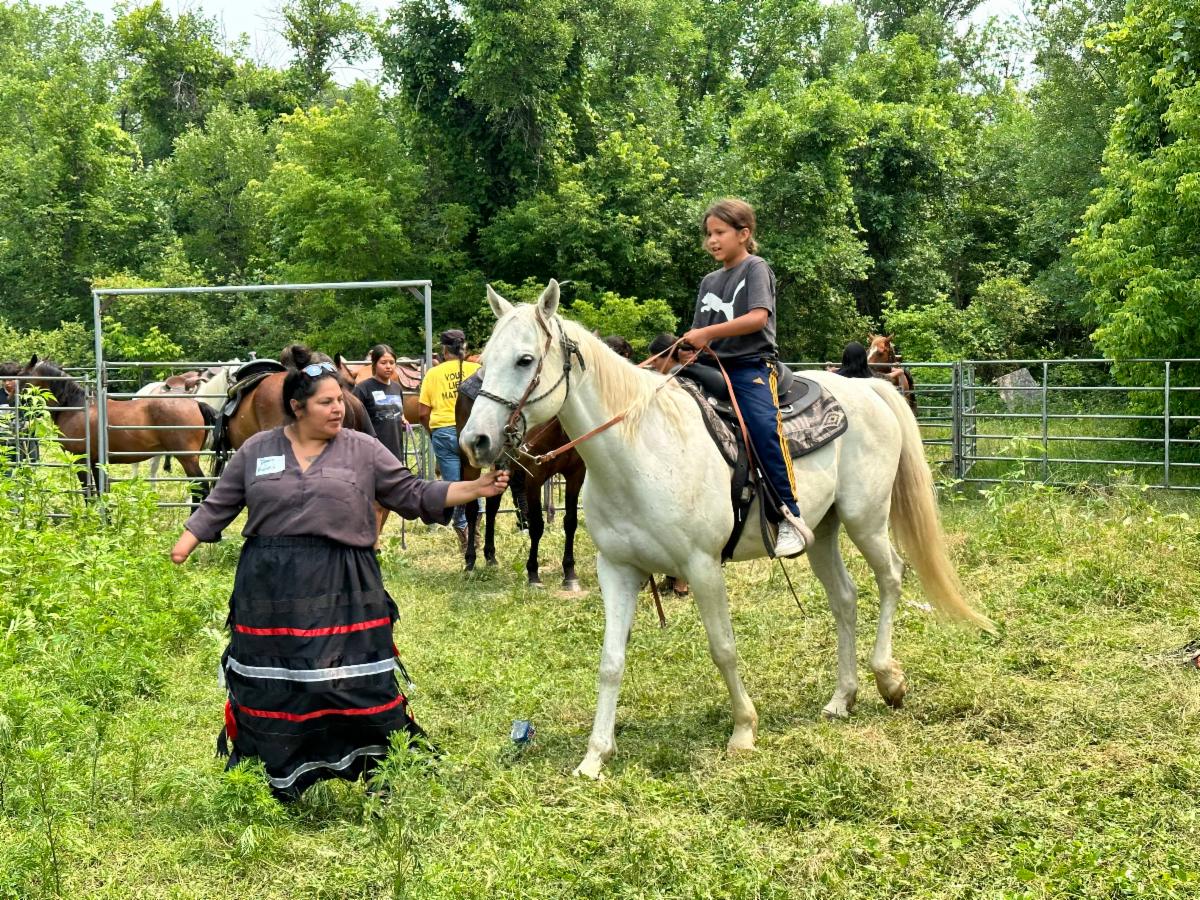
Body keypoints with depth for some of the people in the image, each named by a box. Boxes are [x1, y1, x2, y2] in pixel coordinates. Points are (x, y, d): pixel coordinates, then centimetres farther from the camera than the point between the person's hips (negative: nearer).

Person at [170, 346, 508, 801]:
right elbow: (217, 507, 12)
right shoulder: (255, 450, 7)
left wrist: (476, 489, -5)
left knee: (362, 688, -3)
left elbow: (414, 495, 4)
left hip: (343, 592, -1)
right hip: (270, 592, 1)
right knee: (268, 691, 9)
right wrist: (182, 547, 1)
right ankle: (268, 787, 25)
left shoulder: (364, 450, 4)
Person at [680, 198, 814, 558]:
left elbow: (758, 317, -14)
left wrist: (707, 333, -18)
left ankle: (791, 518, -32)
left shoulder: (755, 268, 3)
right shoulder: (709, 282, 22)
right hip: (715, 367, 7)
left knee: (763, 426, -30)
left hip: (752, 366, -7)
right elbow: (699, 338, 19)